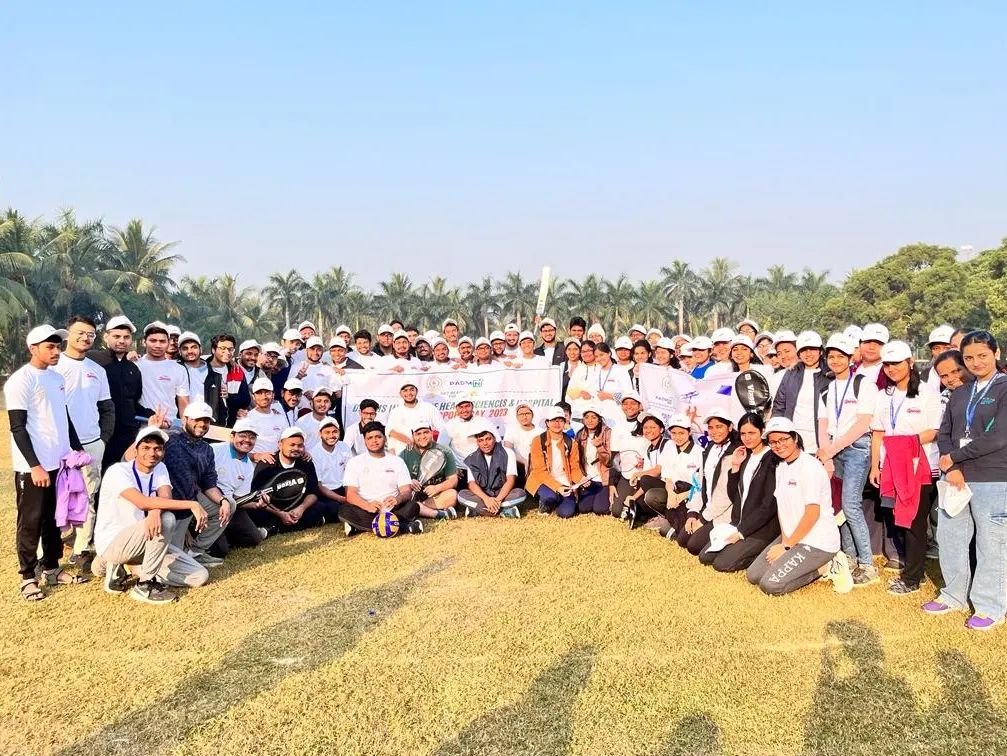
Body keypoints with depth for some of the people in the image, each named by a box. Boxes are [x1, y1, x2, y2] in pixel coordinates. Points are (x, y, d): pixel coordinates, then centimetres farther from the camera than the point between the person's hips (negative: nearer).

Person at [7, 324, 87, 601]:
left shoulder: (57, 378, 12)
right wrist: (35, 466, -19)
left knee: (54, 518, 14)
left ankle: (52, 569, 25)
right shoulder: (20, 381, -13)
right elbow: (18, 428, -16)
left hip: (58, 463, 7)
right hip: (33, 467, -7)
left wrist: (77, 449, 17)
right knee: (31, 521, 2)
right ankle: (28, 577, 12)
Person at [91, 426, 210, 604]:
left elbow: (166, 497, -16)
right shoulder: (118, 471, -17)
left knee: (199, 576, -3)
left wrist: (156, 511, -41)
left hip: (140, 543, 7)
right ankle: (145, 585, -15)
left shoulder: (160, 469, 3)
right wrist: (191, 504, -38)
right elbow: (143, 502, -33)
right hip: (111, 543, -7)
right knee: (166, 520, -32)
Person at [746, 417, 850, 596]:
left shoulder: (809, 466, -18)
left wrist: (787, 546, -15)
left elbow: (812, 513, -21)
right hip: (791, 537, 9)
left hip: (817, 542, -9)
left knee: (770, 585, -17)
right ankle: (814, 565, 10)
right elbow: (782, 507, 9)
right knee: (753, 575, 3)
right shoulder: (780, 468, 9)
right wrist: (783, 540, -6)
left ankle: (825, 566, 0)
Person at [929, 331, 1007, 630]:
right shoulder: (959, 393, 12)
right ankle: (955, 595, 28)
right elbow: (944, 433, 8)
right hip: (956, 478, 6)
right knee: (950, 539, 12)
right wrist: (950, 469, -9)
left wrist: (953, 457, -9)